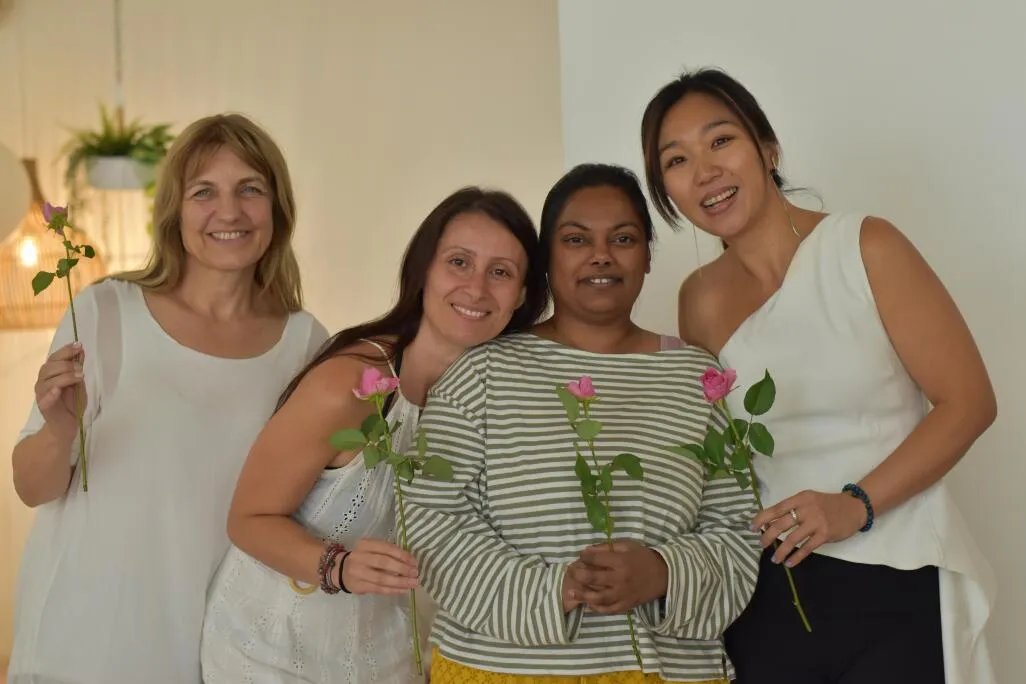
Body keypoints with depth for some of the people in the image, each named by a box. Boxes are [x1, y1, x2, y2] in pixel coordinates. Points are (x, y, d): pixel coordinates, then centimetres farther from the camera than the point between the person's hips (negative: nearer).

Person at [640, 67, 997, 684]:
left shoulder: (865, 247, -7)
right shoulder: (702, 299, 4)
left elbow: (969, 401, -8)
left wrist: (856, 504, -19)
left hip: (899, 587, -3)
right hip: (768, 593, 3)